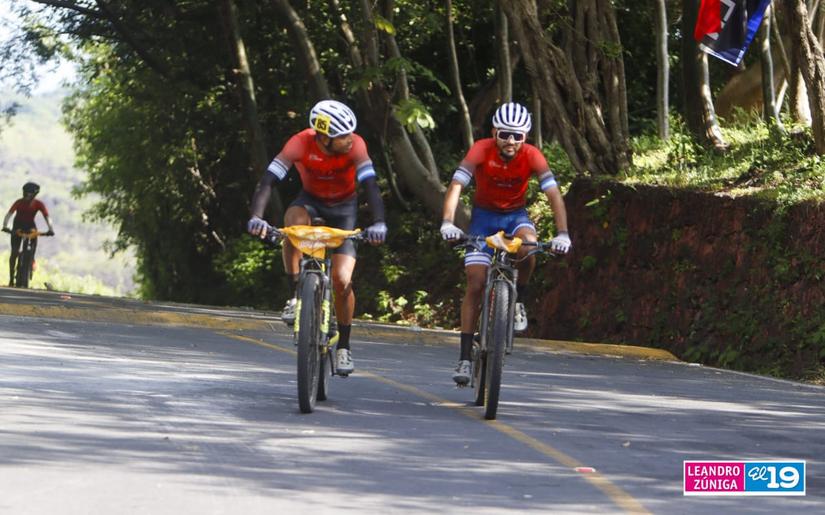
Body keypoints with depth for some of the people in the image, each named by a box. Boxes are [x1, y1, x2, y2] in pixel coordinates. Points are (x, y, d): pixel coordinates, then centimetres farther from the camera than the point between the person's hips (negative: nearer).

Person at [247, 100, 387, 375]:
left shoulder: (355, 145, -28)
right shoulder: (301, 143, -29)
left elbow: (370, 185, -37)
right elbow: (268, 179, -35)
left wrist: (378, 222, -53)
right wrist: (256, 216, -51)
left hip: (343, 207, 0)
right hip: (310, 200, 0)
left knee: (342, 280, -13)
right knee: (295, 220, -37)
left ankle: (343, 346, 7)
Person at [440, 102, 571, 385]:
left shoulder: (532, 156, -22)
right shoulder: (481, 150, -24)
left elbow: (554, 194, -29)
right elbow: (455, 186, -34)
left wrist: (562, 234, -43)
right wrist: (447, 223, -49)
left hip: (515, 215, 0)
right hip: (484, 215, 0)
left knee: (528, 248, -34)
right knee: (475, 284, -11)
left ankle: (518, 301, -6)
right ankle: (465, 358, -6)